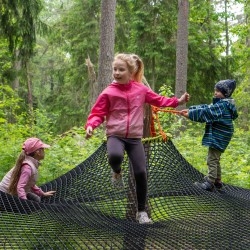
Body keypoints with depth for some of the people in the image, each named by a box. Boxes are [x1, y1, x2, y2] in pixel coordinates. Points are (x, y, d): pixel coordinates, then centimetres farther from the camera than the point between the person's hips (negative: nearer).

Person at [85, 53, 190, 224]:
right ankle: (117, 173, 3)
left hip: (135, 138, 2)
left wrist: (178, 101, 9)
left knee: (141, 173, -5)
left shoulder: (141, 89, 2)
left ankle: (142, 211, 13)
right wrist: (91, 125, -21)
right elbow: (98, 113, -2)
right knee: (115, 156, -37)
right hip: (115, 136, -2)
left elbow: (158, 100, 16)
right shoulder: (108, 93, -5)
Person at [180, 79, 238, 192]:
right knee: (215, 160, 19)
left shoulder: (222, 105, -18)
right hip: (218, 136, 11)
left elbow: (207, 112, -25)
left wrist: (190, 114, -22)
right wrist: (190, 109, -1)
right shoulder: (222, 103, 13)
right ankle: (217, 181, 28)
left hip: (218, 138, -11)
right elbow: (206, 107, 8)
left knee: (212, 160, -6)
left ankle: (209, 183, -3)